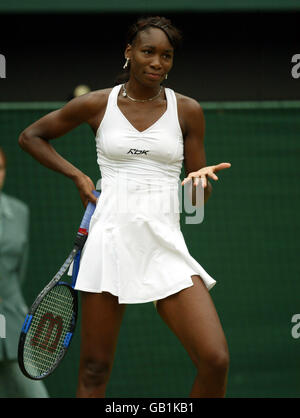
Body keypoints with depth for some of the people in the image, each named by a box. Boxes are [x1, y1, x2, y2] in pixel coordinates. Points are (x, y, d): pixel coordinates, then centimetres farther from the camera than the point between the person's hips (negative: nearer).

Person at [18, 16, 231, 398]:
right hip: (110, 241, 0)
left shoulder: (187, 111, 5)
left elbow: (200, 194, 9)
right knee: (94, 370, 1)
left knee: (215, 361, -14)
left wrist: (202, 182, -14)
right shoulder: (97, 104, 4)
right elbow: (30, 136, 17)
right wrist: (76, 176, 6)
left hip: (165, 247, 0)